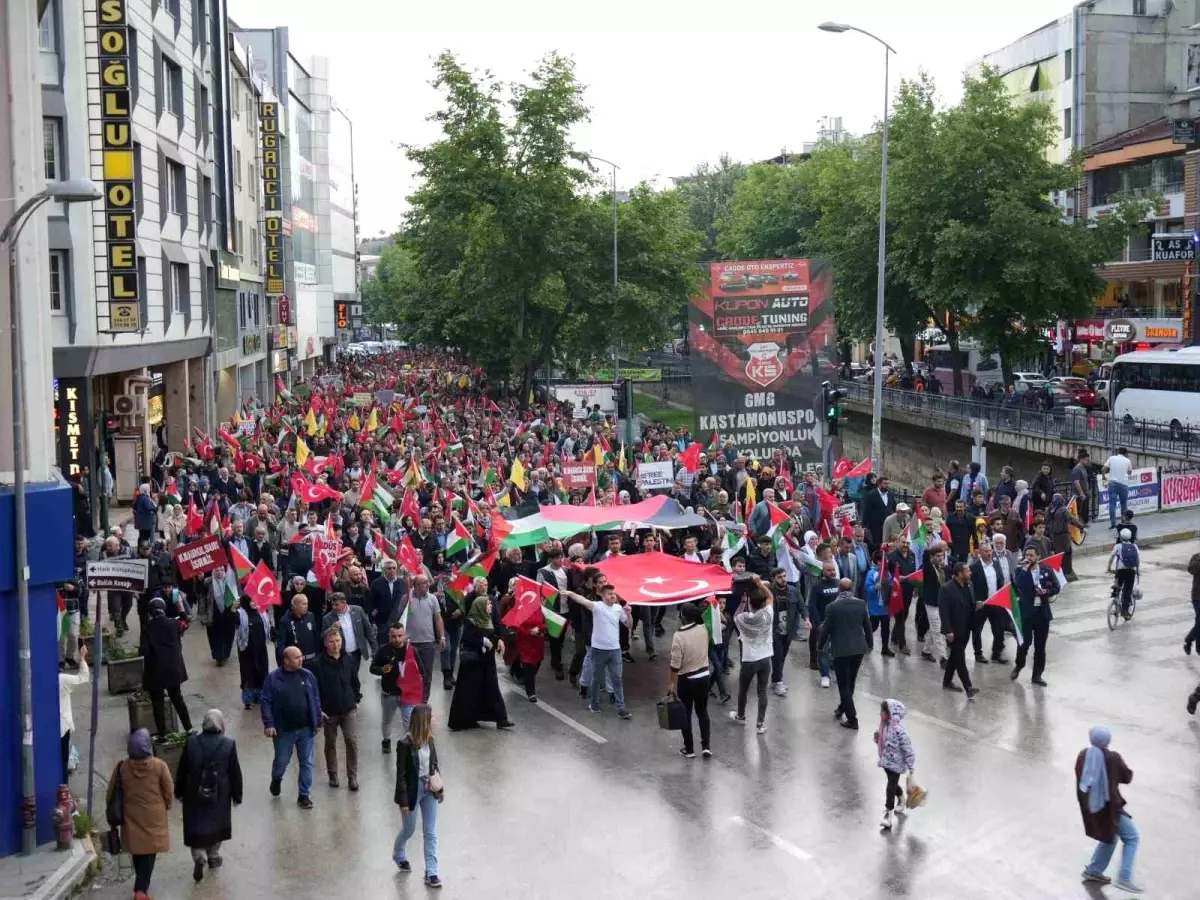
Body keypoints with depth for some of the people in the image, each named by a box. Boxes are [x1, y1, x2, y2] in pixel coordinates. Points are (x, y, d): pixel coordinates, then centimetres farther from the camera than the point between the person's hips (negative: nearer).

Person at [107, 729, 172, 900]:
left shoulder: (122, 767, -7)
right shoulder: (159, 765, -12)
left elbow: (112, 793, 0)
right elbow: (169, 791, -6)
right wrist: (165, 805, 14)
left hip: (131, 817, 2)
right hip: (153, 817, -2)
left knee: (137, 852, 18)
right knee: (149, 852, 5)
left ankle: (140, 886, 32)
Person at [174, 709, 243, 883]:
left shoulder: (191, 742, -11)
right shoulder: (228, 744, -13)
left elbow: (182, 770, -3)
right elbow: (235, 773, -7)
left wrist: (179, 792, 11)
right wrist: (237, 795, 6)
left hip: (194, 795, 0)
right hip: (219, 796, 0)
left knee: (196, 826, 11)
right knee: (216, 825, 21)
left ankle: (199, 857, -8)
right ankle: (213, 856, 33)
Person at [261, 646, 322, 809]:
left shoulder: (308, 676, -1)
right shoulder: (273, 678, -9)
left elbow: (315, 699, 5)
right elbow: (266, 702, -8)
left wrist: (318, 721, 5)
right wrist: (268, 724, -15)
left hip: (306, 729, 2)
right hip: (283, 730, -2)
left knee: (307, 763, 5)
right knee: (281, 761, 12)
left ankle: (304, 795, 19)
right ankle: (276, 779, 45)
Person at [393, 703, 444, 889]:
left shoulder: (429, 739, -4)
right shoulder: (405, 744, -22)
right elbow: (401, 774, -17)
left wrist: (440, 788, 10)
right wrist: (403, 801, -15)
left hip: (429, 789, 5)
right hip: (413, 790, -5)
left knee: (430, 833, 7)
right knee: (409, 830, 17)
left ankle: (431, 873, 13)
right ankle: (399, 855, 48)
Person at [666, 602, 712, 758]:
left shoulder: (679, 636, -22)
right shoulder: (703, 630, -6)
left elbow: (675, 665, -20)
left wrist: (670, 684, -12)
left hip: (686, 680, -5)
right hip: (704, 677, 5)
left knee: (686, 715, 9)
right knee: (702, 712, 17)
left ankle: (689, 749, 16)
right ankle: (706, 747, 15)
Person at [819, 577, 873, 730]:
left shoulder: (832, 607, -12)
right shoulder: (861, 604, -4)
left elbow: (826, 629, -5)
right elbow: (867, 626, 4)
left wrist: (821, 644, 13)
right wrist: (870, 643, 20)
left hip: (841, 650, -4)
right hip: (859, 648, 4)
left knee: (844, 685, 4)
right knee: (850, 682, 20)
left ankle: (852, 719, 3)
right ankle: (842, 708, 35)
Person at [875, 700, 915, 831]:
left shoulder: (899, 731, -28)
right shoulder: (885, 726, -4)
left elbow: (908, 750, -23)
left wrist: (911, 769, -20)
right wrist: (877, 738, -9)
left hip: (896, 764, -8)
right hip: (886, 762, 8)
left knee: (891, 788, -3)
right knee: (893, 785, 25)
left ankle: (888, 816, 7)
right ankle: (902, 803, 50)